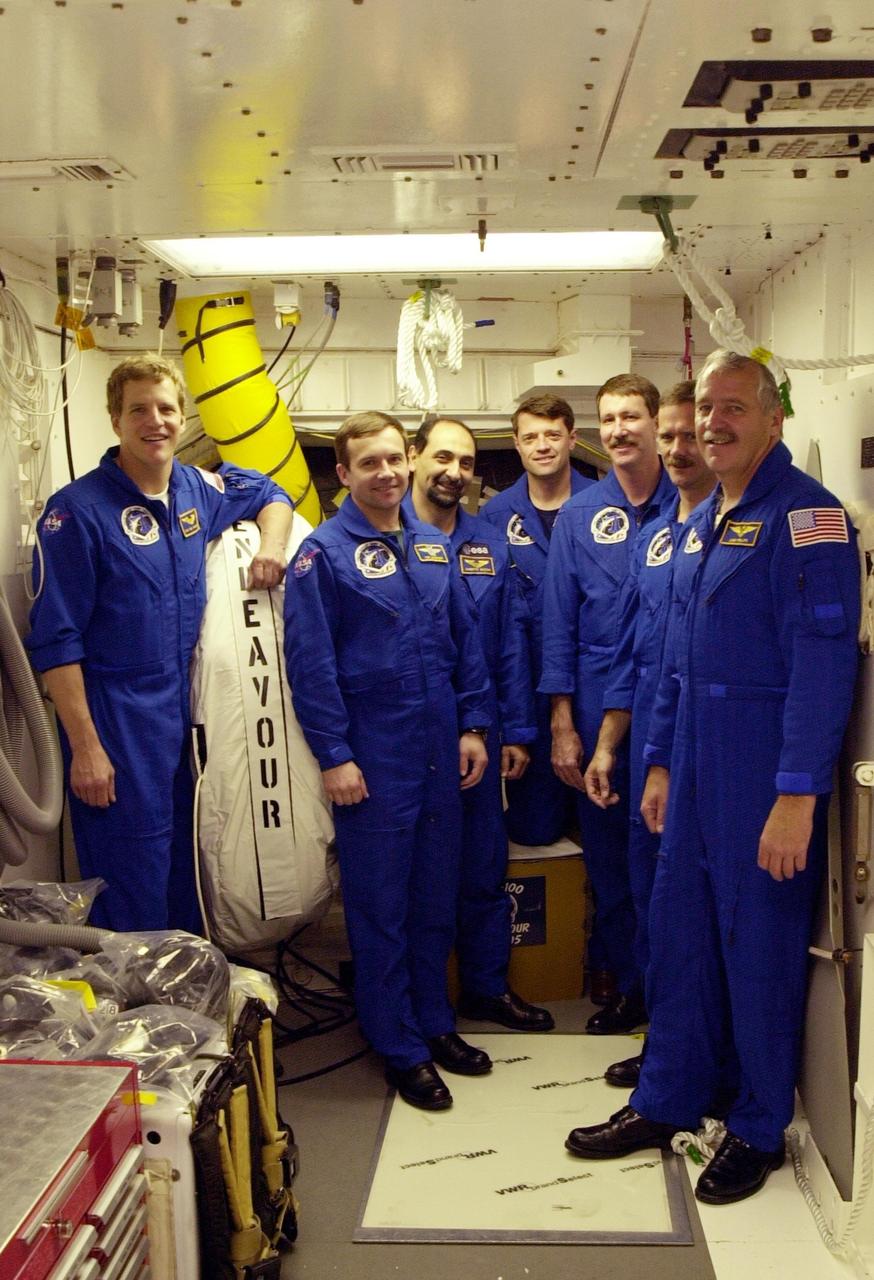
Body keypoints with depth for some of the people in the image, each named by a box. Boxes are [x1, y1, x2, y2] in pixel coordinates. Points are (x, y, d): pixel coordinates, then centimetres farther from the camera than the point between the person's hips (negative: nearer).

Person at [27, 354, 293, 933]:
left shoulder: (198, 490, 6)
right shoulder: (79, 510, -11)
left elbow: (271, 494, 26)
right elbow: (55, 640, -13)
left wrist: (272, 545, 4)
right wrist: (85, 747, -16)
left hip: (186, 716, 6)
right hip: (114, 725, -6)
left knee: (186, 875, 17)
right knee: (132, 886, -1)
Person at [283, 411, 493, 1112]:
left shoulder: (434, 547, 10)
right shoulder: (324, 553, -7)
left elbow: (466, 641, 12)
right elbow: (311, 663, -11)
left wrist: (473, 725, 5)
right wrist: (334, 756, -15)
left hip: (441, 755, 5)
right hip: (373, 762, -5)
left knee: (437, 900, 15)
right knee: (381, 908, 6)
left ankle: (436, 1022, 32)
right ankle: (400, 1047, 19)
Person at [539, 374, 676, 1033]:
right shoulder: (578, 516, 4)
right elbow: (559, 623, 5)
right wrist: (562, 724, 1)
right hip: (600, 705, 2)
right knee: (610, 855, 10)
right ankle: (631, 983, 27)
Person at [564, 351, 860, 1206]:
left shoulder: (805, 514, -13)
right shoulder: (700, 524, 14)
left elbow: (822, 661, -19)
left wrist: (797, 792, -23)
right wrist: (659, 763, 17)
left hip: (768, 771, -8)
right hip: (695, 767, 8)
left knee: (759, 948, 5)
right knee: (677, 934, 15)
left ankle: (759, 1129, 24)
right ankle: (666, 1102, 31)